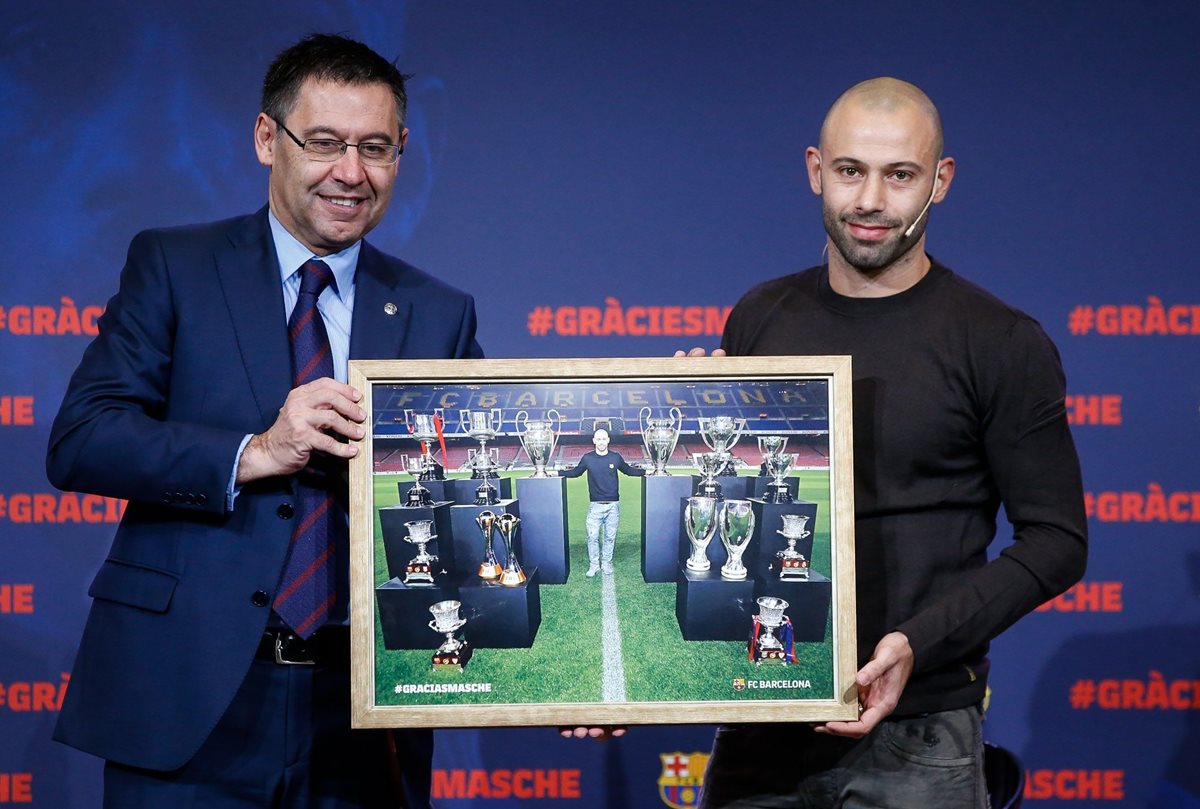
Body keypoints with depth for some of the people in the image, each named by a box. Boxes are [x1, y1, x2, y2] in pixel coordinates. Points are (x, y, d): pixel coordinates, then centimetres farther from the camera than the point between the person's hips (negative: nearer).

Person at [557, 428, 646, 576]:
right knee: (592, 537, -2)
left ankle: (606, 563, 21)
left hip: (613, 504, 1)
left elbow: (628, 470, 17)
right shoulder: (587, 458, -1)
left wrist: (645, 472, 12)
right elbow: (576, 472, 15)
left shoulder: (615, 457, 1)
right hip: (595, 505, -1)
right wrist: (557, 473, 9)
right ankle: (594, 564, 11)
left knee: (610, 536, 7)